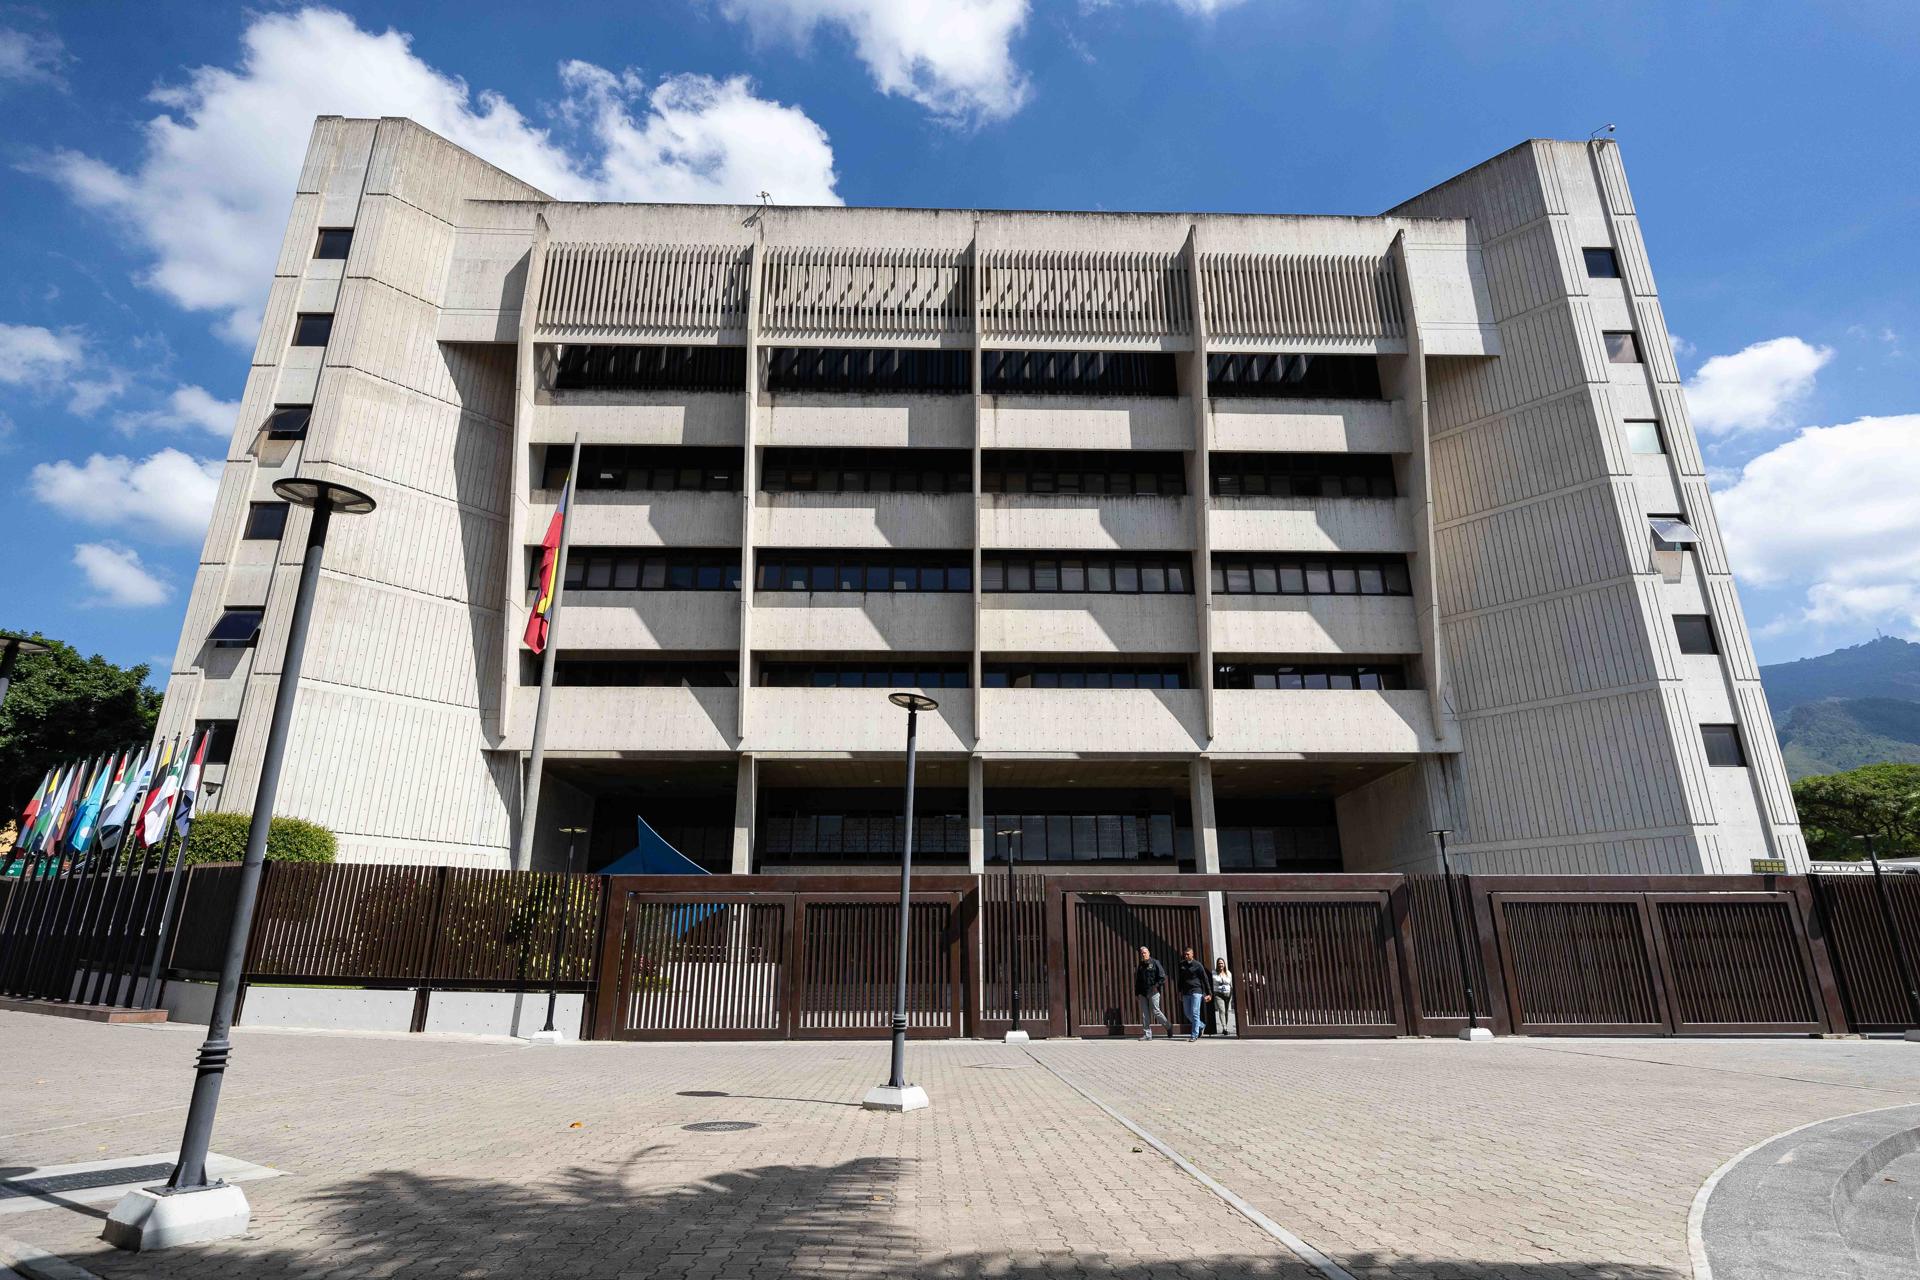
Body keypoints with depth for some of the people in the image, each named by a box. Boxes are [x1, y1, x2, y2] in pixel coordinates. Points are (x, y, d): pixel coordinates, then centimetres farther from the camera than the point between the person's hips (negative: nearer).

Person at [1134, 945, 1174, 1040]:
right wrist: (1137, 993, 14)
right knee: (1144, 1014, 3)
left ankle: (1168, 1026, 18)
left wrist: (1156, 985, -16)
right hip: (1143, 993, 6)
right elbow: (1137, 981, 20)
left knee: (1155, 1011, -6)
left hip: (1153, 992, -6)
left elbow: (1162, 976, -6)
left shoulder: (1155, 963, -1)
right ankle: (1147, 1034, 7)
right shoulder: (1140, 966, 16)